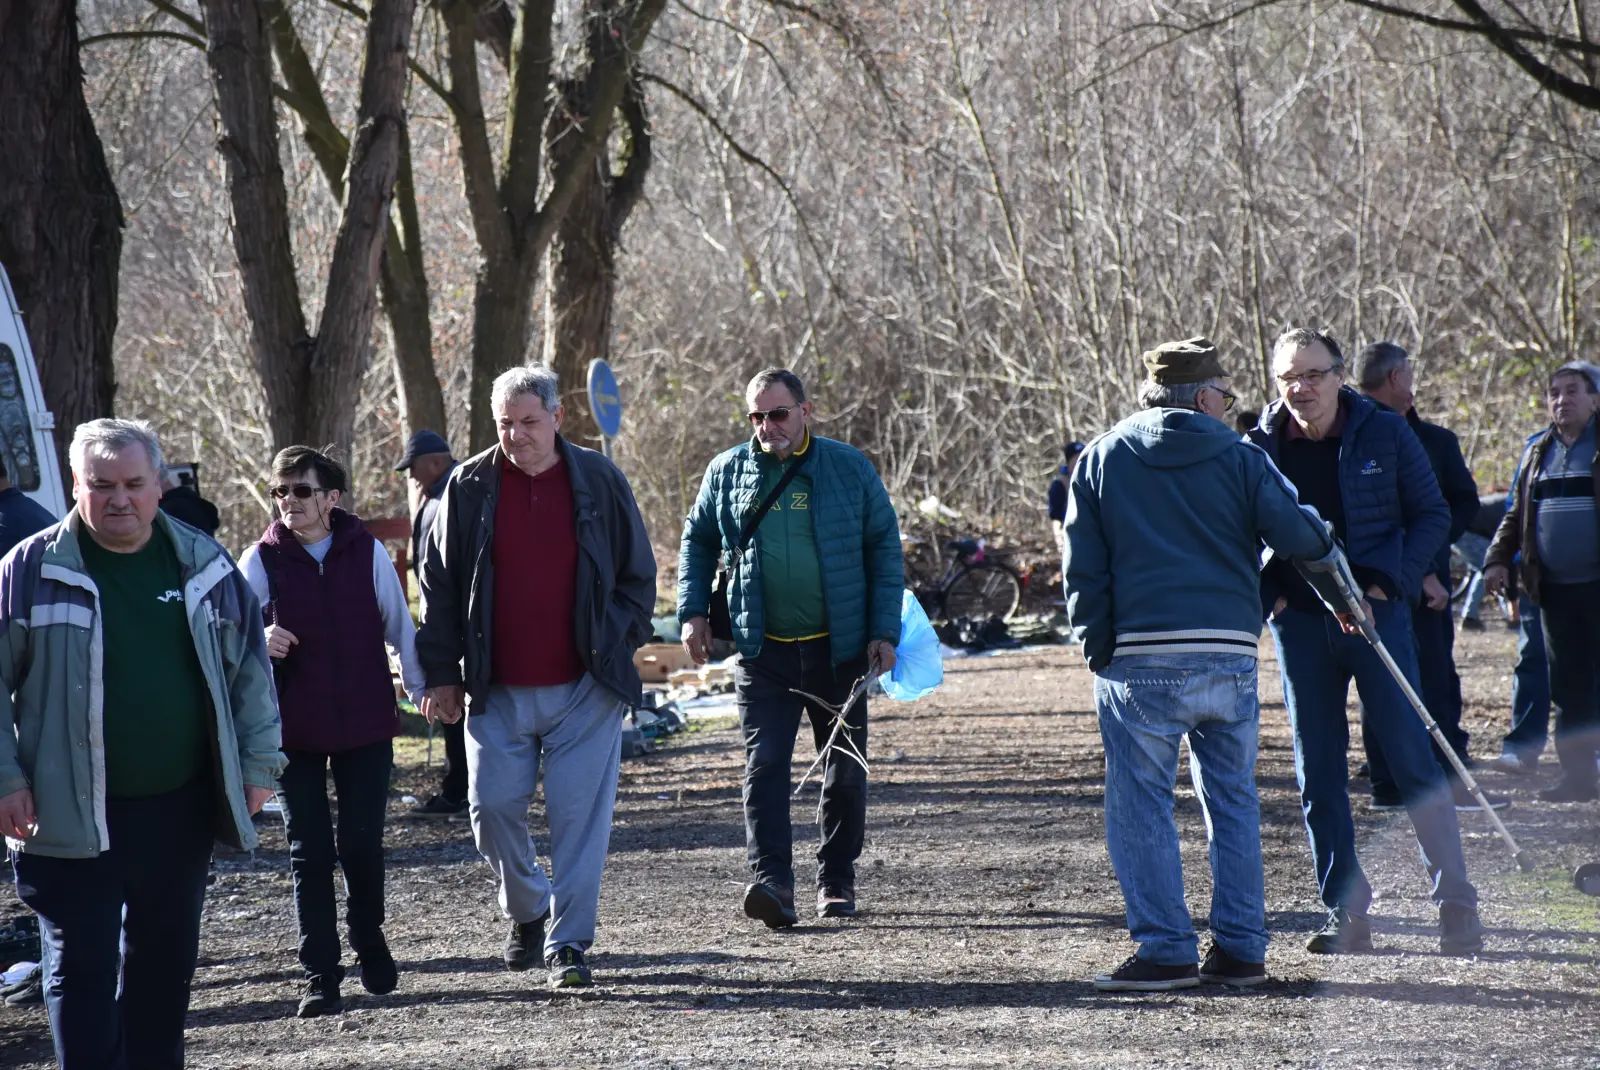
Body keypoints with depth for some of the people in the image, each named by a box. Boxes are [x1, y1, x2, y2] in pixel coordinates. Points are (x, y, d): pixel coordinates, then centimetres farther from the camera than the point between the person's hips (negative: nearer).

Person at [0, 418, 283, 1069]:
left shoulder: (205, 566, 6)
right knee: (81, 970, -5)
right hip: (71, 815, -4)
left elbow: (249, 668, 13)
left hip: (180, 809, 4)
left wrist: (257, 764, 9)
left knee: (165, 963, 15)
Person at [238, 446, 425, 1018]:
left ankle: (369, 939, 29)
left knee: (362, 843, 2)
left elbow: (399, 626, 6)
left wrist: (423, 690, 3)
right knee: (309, 853, 1)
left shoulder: (367, 552, -1)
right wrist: (260, 641, -18)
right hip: (294, 729, 0)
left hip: (366, 723, 0)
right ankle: (319, 977, 5)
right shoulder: (262, 560, -1)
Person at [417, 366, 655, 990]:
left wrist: (616, 647, 1)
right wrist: (441, 674, 3)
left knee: (580, 815, -4)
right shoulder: (469, 487, 3)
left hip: (585, 688, -1)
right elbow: (439, 582, 7)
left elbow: (638, 575, 10)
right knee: (492, 806, 0)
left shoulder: (598, 482, 2)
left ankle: (567, 943, 3)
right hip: (497, 692, 1)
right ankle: (527, 911, 25)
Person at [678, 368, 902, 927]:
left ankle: (836, 880, 21)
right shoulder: (727, 471, 4)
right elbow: (697, 542, 16)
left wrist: (884, 631, -2)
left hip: (839, 649, 0)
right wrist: (693, 612, 4)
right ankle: (772, 881, -19)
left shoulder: (849, 467, 0)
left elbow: (884, 548, 4)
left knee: (844, 771, 8)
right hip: (763, 650, 0)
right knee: (764, 765, -12)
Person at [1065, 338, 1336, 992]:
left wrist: (1095, 645, 10)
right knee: (1233, 802, 13)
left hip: (1142, 658, -2)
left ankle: (1167, 951, -4)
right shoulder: (1239, 457, 7)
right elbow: (1293, 534, -1)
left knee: (1140, 804, 2)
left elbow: (1083, 567, 4)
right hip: (1232, 655, 2)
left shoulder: (1103, 459, 7)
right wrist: (1325, 539, 21)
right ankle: (1240, 949, 13)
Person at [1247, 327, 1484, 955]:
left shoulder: (1385, 434, -1)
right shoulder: (1260, 448, 2)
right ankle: (1346, 915, 10)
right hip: (1299, 622, 2)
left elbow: (1432, 515, 5)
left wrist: (1391, 581, -7)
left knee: (1412, 759, -5)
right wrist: (1271, 595, -4)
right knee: (1318, 777, 3)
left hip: (1377, 614, -2)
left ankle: (1456, 904, -1)